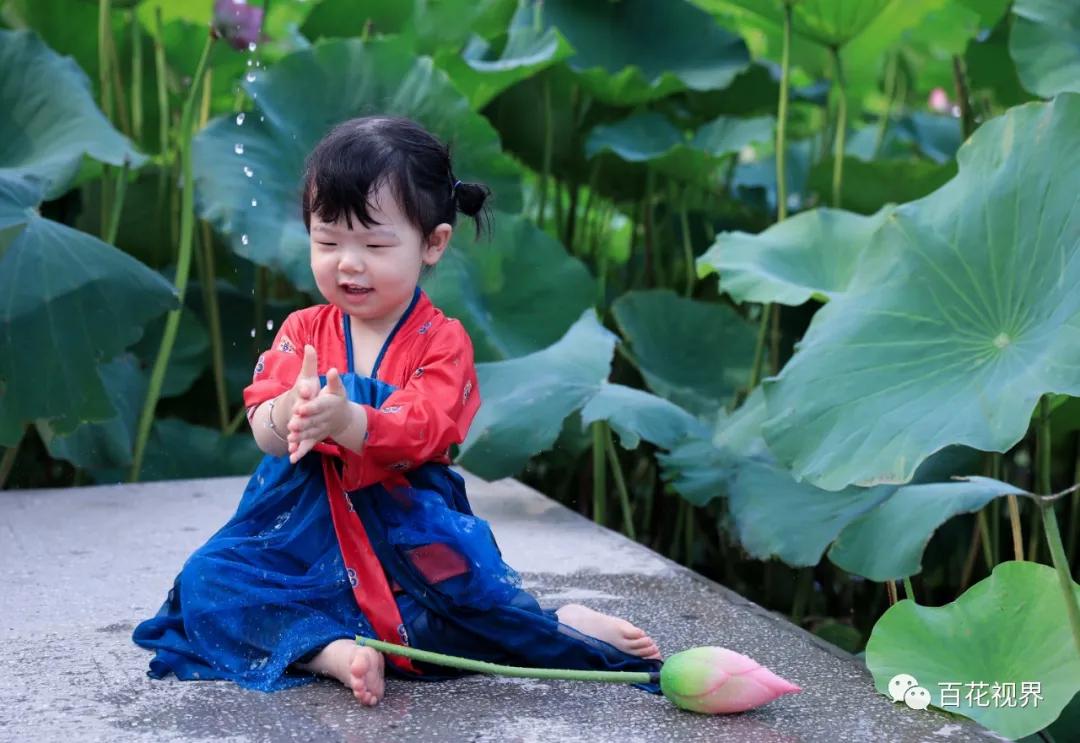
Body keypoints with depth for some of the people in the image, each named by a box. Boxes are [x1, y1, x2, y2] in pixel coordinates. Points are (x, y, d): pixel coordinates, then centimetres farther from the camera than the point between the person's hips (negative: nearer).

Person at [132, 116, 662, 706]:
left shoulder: (441, 342, -5)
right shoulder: (303, 331, 4)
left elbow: (419, 434, -21)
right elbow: (265, 433, -7)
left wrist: (346, 421, -42)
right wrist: (291, 409, -33)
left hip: (403, 527, -3)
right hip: (301, 529, 3)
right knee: (209, 578, -21)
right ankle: (330, 650, -38)